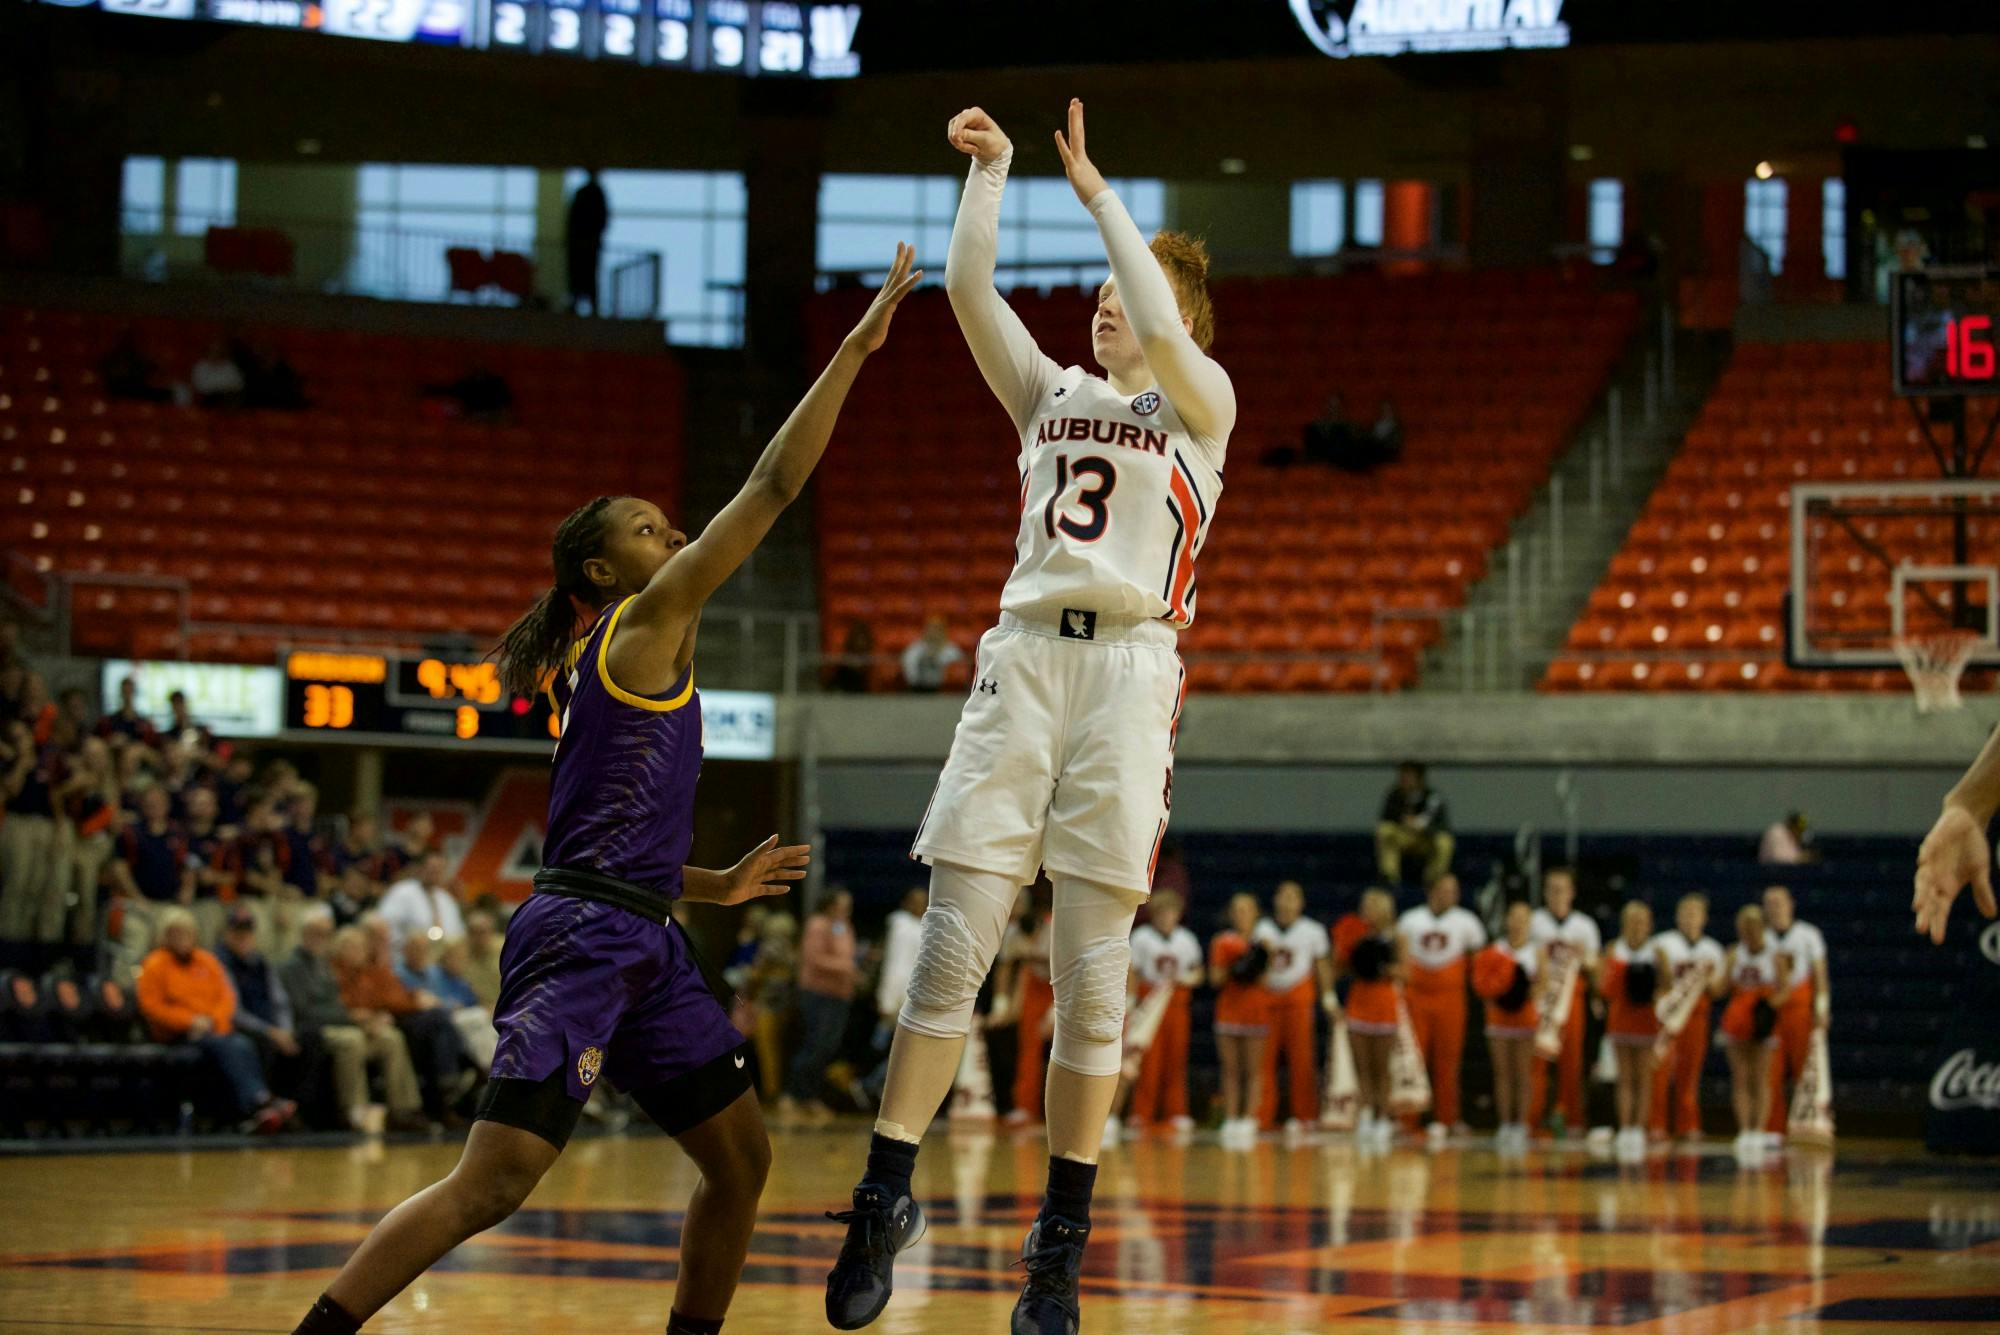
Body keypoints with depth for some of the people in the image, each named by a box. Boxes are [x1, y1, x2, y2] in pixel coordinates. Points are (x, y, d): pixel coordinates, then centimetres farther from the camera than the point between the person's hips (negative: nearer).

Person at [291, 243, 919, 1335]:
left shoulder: (612, 667, 22)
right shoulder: (641, 625, -4)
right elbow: (771, 488, -8)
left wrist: (717, 885, 24)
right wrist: (853, 351, -6)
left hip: (640, 945, 10)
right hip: (581, 938, -10)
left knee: (741, 1158, 11)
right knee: (492, 1183, -15)